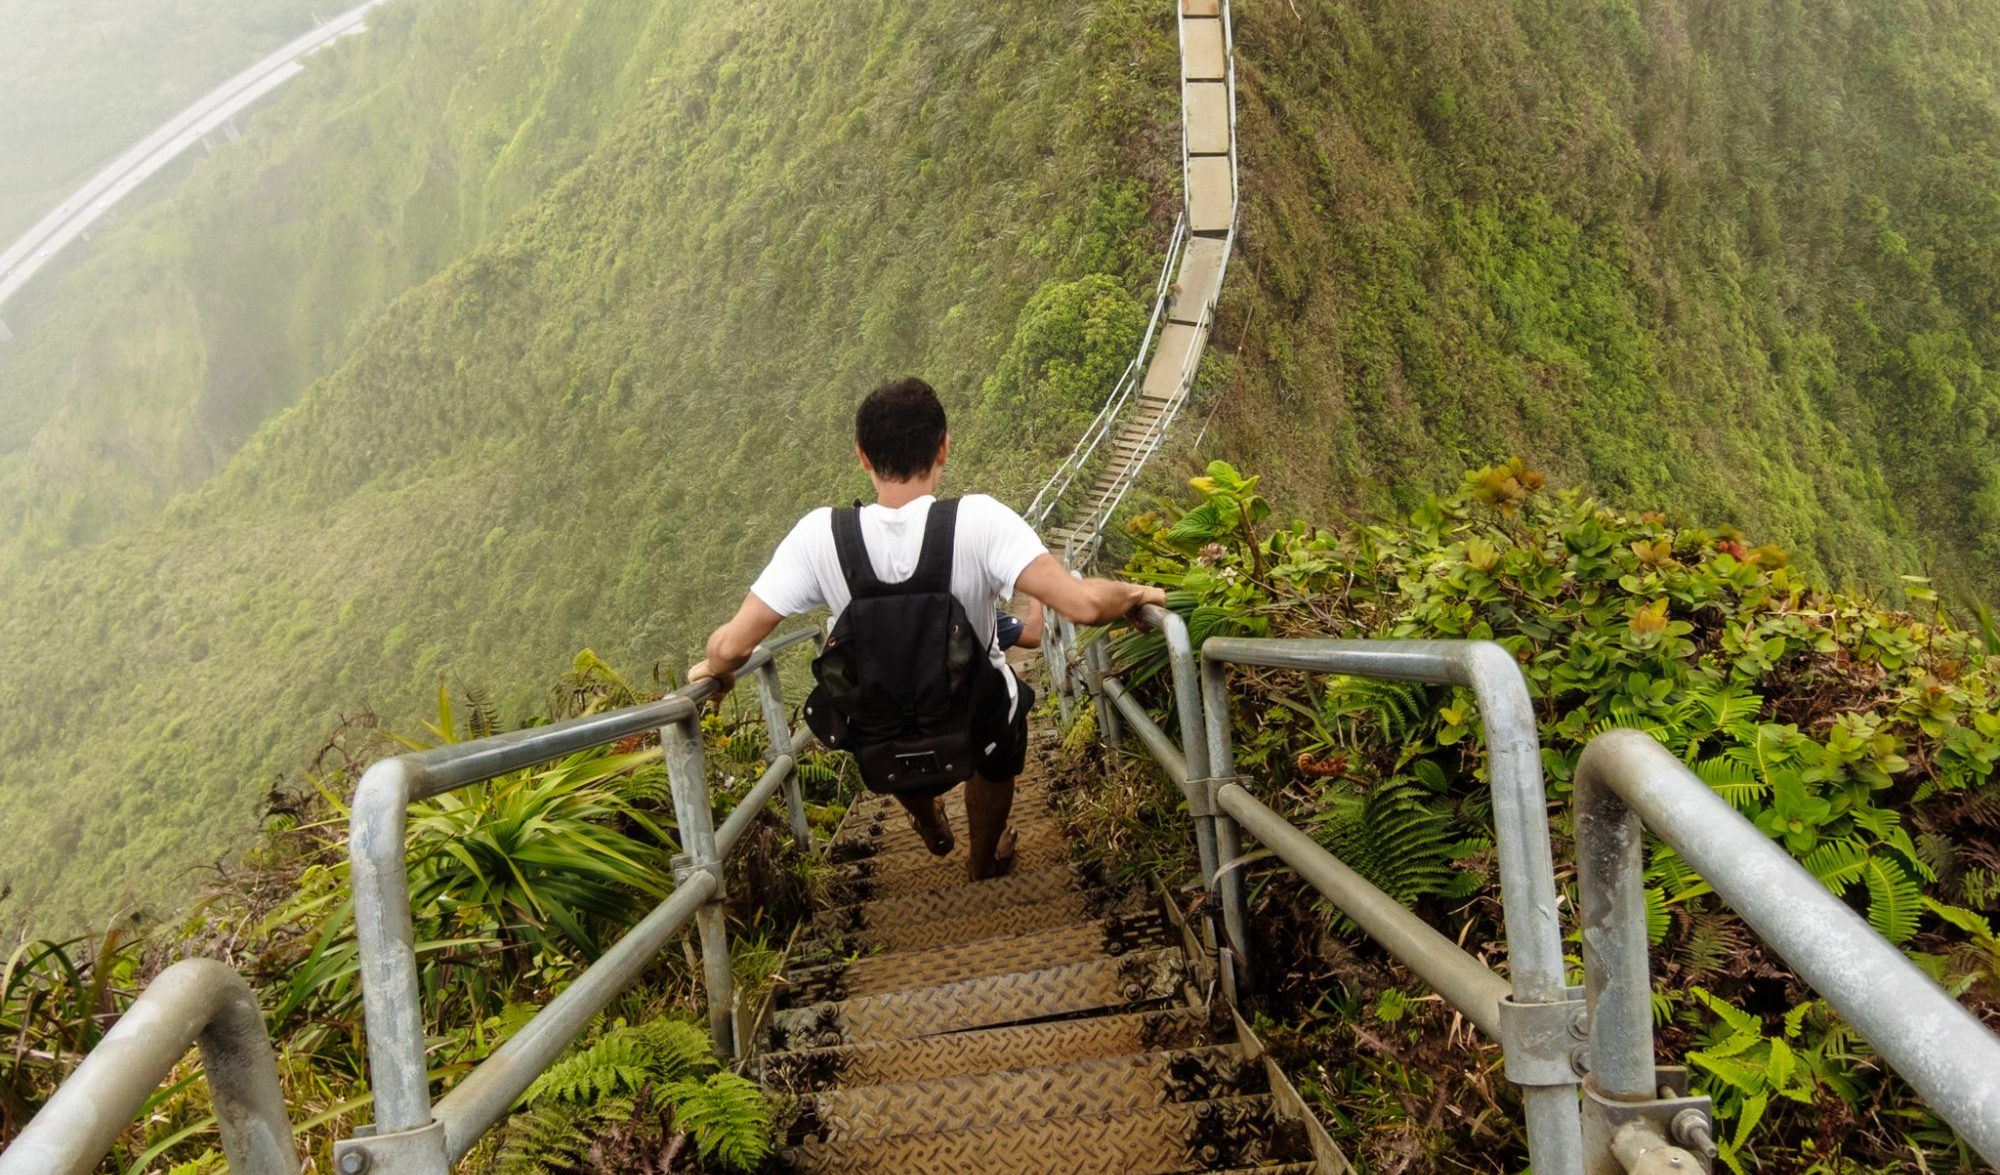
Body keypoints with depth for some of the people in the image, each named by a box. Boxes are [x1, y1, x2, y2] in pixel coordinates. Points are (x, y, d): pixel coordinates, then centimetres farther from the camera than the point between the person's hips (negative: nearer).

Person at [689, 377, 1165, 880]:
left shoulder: (820, 536, -25)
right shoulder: (978, 520, -30)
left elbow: (731, 645, -24)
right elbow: (1082, 604, -37)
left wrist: (715, 668, -1)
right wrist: (1137, 594, -16)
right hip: (981, 720, -1)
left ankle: (931, 826, 64)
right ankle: (985, 862, 59)